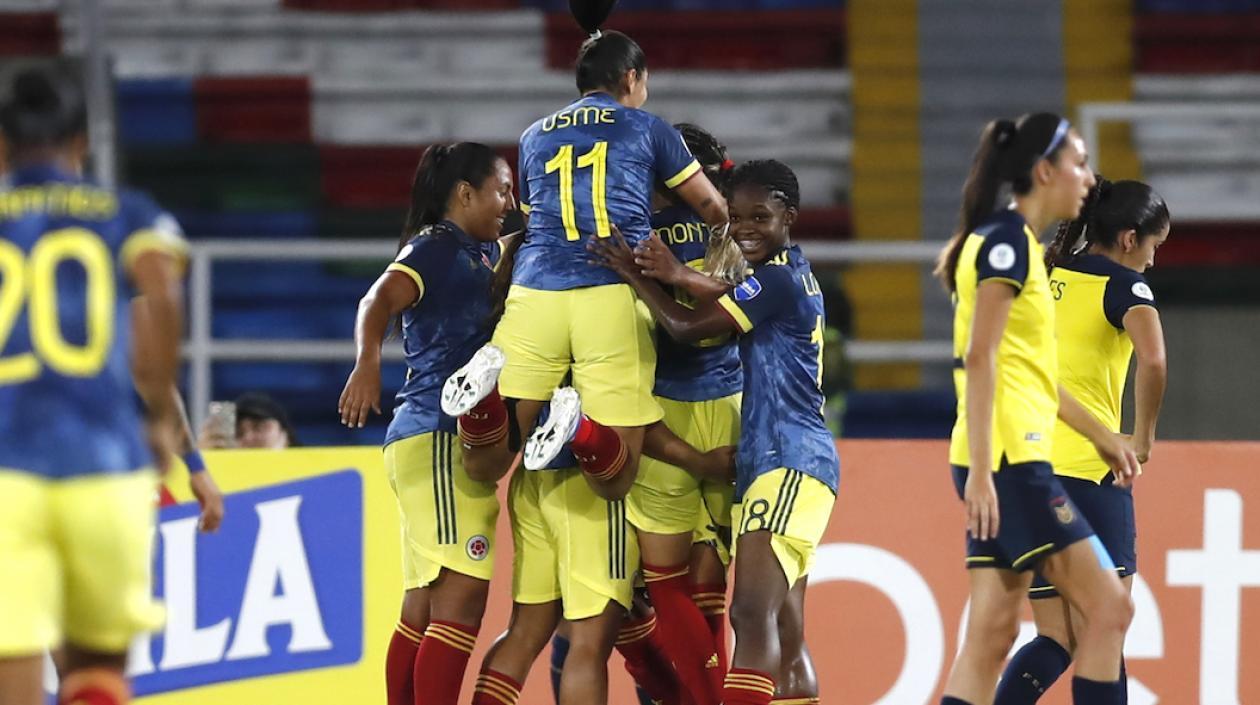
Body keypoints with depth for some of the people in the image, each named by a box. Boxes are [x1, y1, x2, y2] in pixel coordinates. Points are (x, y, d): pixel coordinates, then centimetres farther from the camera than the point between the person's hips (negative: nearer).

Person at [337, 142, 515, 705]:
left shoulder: (488, 254, 19)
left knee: (424, 611, 10)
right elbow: (380, 302, -24)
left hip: (456, 442, 10)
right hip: (439, 440, -10)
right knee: (462, 602, -16)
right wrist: (367, 363, -43)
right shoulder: (433, 249, -8)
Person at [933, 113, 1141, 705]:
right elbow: (980, 357, -17)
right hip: (1008, 458, -10)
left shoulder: (1016, 243, 19)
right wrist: (980, 470, -23)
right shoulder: (1007, 240, -10)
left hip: (1016, 463, 10)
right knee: (1108, 606, -7)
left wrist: (1100, 435, 35)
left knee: (992, 635, 4)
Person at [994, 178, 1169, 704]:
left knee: (1056, 641, 8)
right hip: (1088, 471, -6)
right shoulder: (1122, 284, -5)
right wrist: (1143, 438, -11)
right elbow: (1152, 360, -24)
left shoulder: (1043, 278, 15)